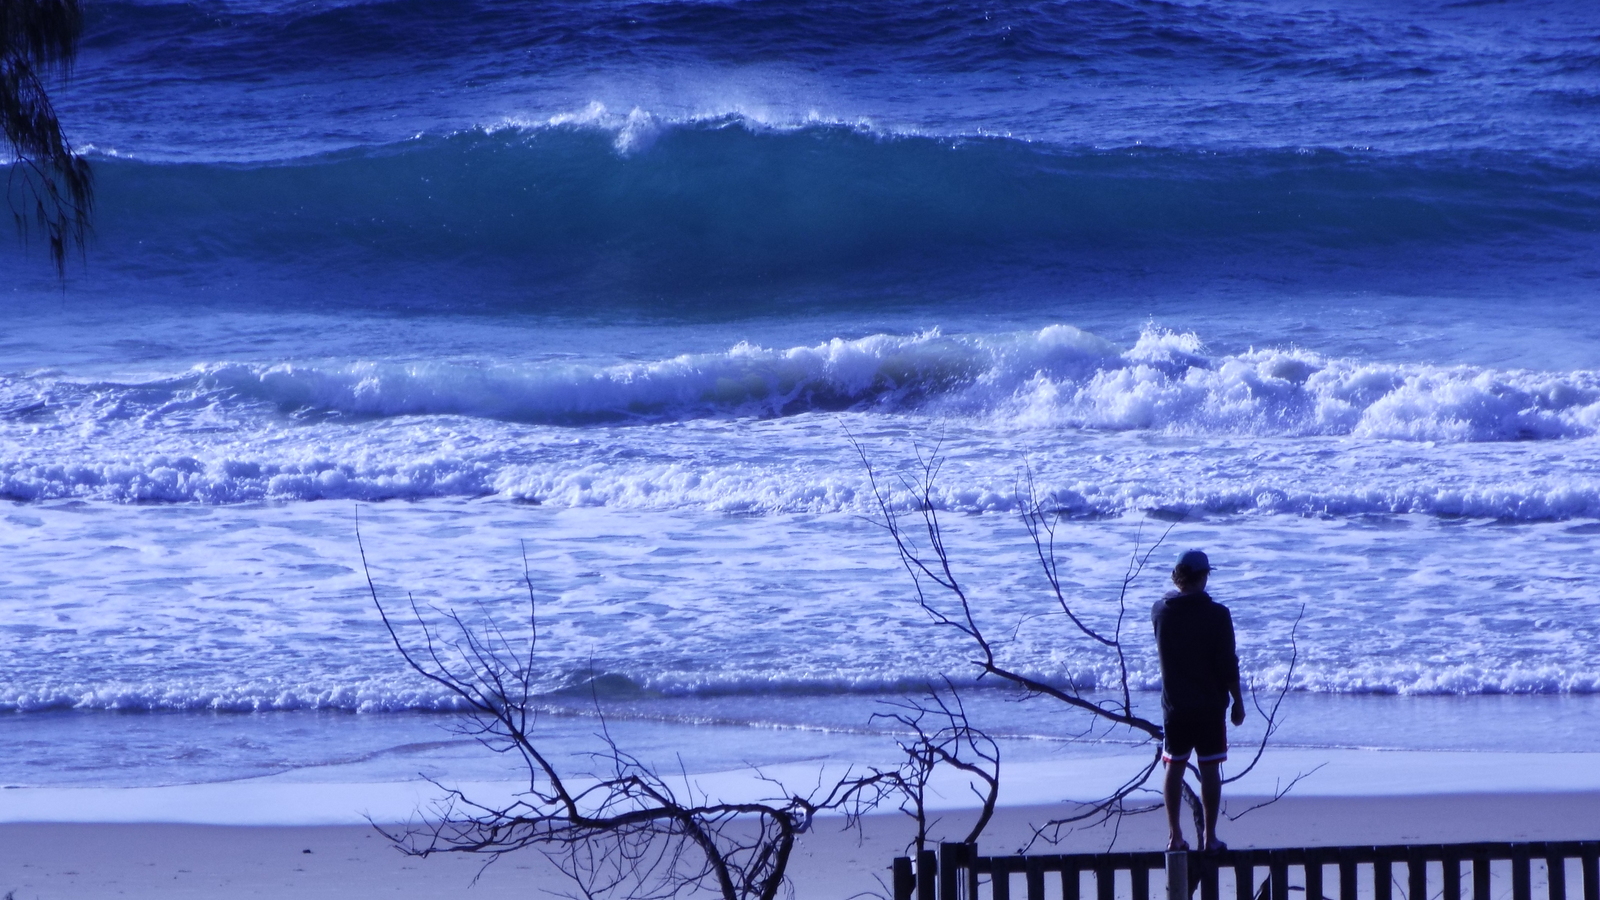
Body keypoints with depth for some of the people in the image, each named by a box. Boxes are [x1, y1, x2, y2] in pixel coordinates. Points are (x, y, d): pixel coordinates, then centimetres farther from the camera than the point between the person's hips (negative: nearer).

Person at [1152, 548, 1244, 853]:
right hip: (1210, 705, -3)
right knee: (1210, 770, 4)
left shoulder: (1160, 611, -2)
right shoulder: (1216, 614, -13)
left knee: (1174, 768, 10)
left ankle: (1175, 836, 10)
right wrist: (1237, 701, 0)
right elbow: (1228, 664, -12)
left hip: (1174, 706, 3)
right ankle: (1210, 837, 6)